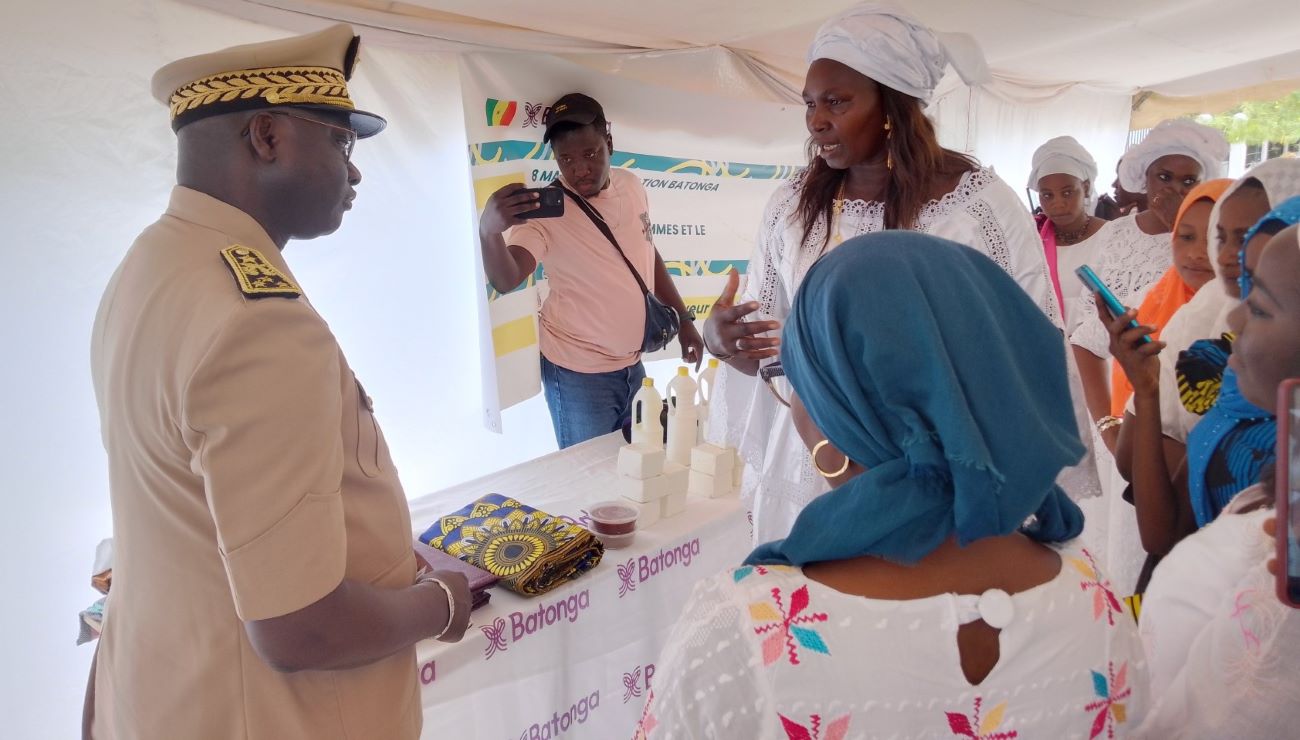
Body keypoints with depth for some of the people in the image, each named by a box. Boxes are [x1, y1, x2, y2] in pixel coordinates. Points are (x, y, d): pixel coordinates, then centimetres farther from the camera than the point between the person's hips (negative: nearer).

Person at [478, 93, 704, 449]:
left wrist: (684, 321, 13)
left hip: (632, 364, 6)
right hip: (578, 374, -5)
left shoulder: (631, 186, -2)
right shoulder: (545, 210, -19)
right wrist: (489, 231, -52)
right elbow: (505, 281, -33)